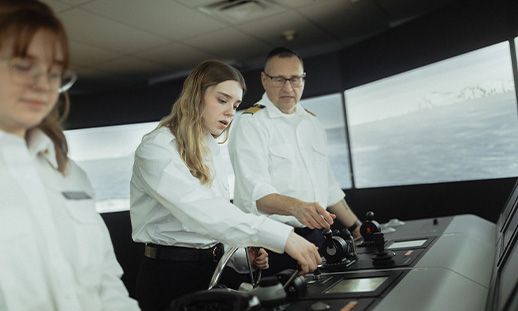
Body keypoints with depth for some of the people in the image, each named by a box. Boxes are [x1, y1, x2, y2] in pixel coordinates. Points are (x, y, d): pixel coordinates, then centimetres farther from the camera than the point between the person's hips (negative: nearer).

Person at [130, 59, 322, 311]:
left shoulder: (210, 151, 13)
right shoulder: (156, 149, -16)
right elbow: (200, 211, -31)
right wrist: (282, 237, -37)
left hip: (211, 270, 8)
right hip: (170, 273, -7)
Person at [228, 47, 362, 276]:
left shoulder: (312, 123, 16)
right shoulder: (251, 125, -8)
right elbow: (254, 191, -21)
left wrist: (356, 227, 20)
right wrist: (296, 207, -38)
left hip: (316, 237, 6)